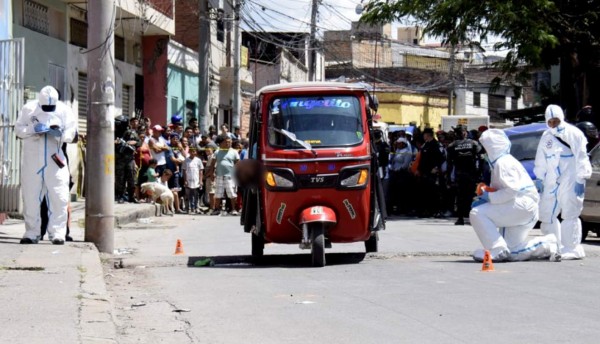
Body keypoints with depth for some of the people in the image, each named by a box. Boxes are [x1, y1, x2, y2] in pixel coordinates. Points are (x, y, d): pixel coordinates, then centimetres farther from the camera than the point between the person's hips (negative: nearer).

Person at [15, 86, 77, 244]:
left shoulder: (64, 110, 0)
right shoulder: (29, 109, 0)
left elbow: (71, 134, -1)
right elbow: (18, 129, -1)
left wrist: (60, 133, -23)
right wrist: (33, 129, -20)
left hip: (55, 160, -1)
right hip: (32, 159, 1)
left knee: (59, 198, -8)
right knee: (30, 197, 4)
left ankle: (57, 233, -4)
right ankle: (31, 233, 13)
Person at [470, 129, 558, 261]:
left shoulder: (503, 163, -15)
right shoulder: (500, 162, 18)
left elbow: (511, 191, -24)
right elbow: (498, 189, 18)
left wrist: (488, 196, -18)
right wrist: (484, 193, -1)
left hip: (522, 205, -11)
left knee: (477, 213, -20)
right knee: (513, 253, 14)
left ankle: (497, 250, -20)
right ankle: (550, 244, 19)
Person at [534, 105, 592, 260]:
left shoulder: (573, 133, -7)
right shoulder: (546, 137, 14)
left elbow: (581, 157, -10)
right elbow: (541, 161, 20)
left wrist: (580, 179, -14)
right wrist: (540, 179, 16)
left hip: (570, 181, -7)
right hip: (552, 182, 7)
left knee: (570, 214, -9)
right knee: (546, 214, 9)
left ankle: (572, 249, -5)